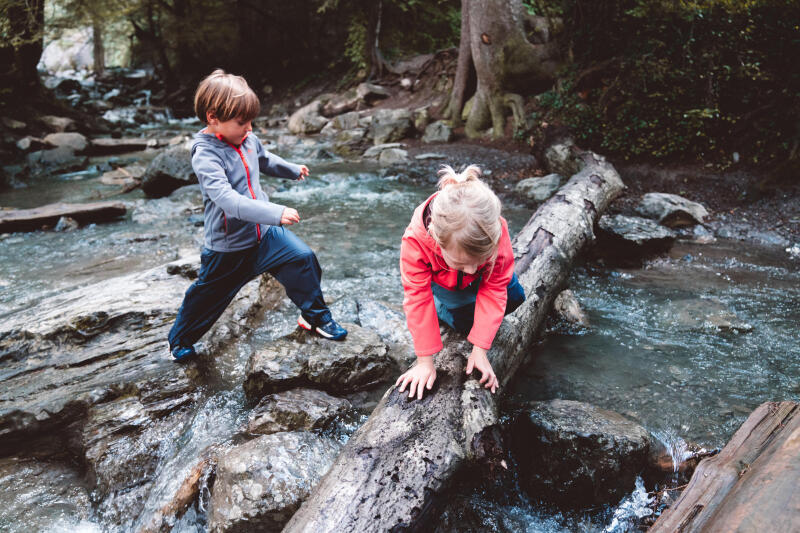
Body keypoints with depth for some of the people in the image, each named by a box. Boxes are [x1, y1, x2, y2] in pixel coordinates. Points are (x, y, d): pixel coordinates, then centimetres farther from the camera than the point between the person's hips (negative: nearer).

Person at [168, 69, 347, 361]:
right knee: (208, 296, 11)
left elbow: (264, 159, 24)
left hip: (265, 233, 6)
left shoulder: (248, 139, -2)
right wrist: (276, 213, -48)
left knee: (303, 258, -4)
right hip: (227, 247, -5)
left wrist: (292, 170, 37)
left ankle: (315, 315, 18)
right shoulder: (205, 155, -25)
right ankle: (180, 339, 38)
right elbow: (227, 200, -39)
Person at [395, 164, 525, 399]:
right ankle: (441, 307, 14)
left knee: (514, 296, -12)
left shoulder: (496, 233, -42)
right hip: (441, 281, -2)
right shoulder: (415, 241, -46)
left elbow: (493, 290, -33)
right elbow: (418, 300, -37)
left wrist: (480, 351, -33)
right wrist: (425, 361, -34)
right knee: (464, 320, -19)